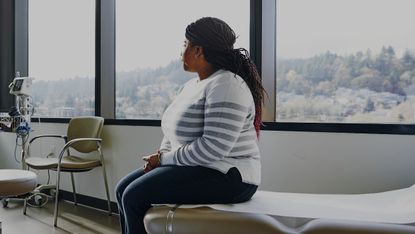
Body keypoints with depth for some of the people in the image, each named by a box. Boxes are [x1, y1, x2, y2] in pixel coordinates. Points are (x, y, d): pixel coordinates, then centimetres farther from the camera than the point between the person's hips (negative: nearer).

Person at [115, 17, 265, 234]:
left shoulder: (226, 85, -19)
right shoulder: (192, 84, 13)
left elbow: (213, 147, -27)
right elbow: (175, 131, 19)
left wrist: (165, 159, -16)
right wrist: (161, 155, -1)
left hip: (226, 177, -10)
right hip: (195, 168, 10)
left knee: (135, 196, -17)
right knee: (124, 189, 4)